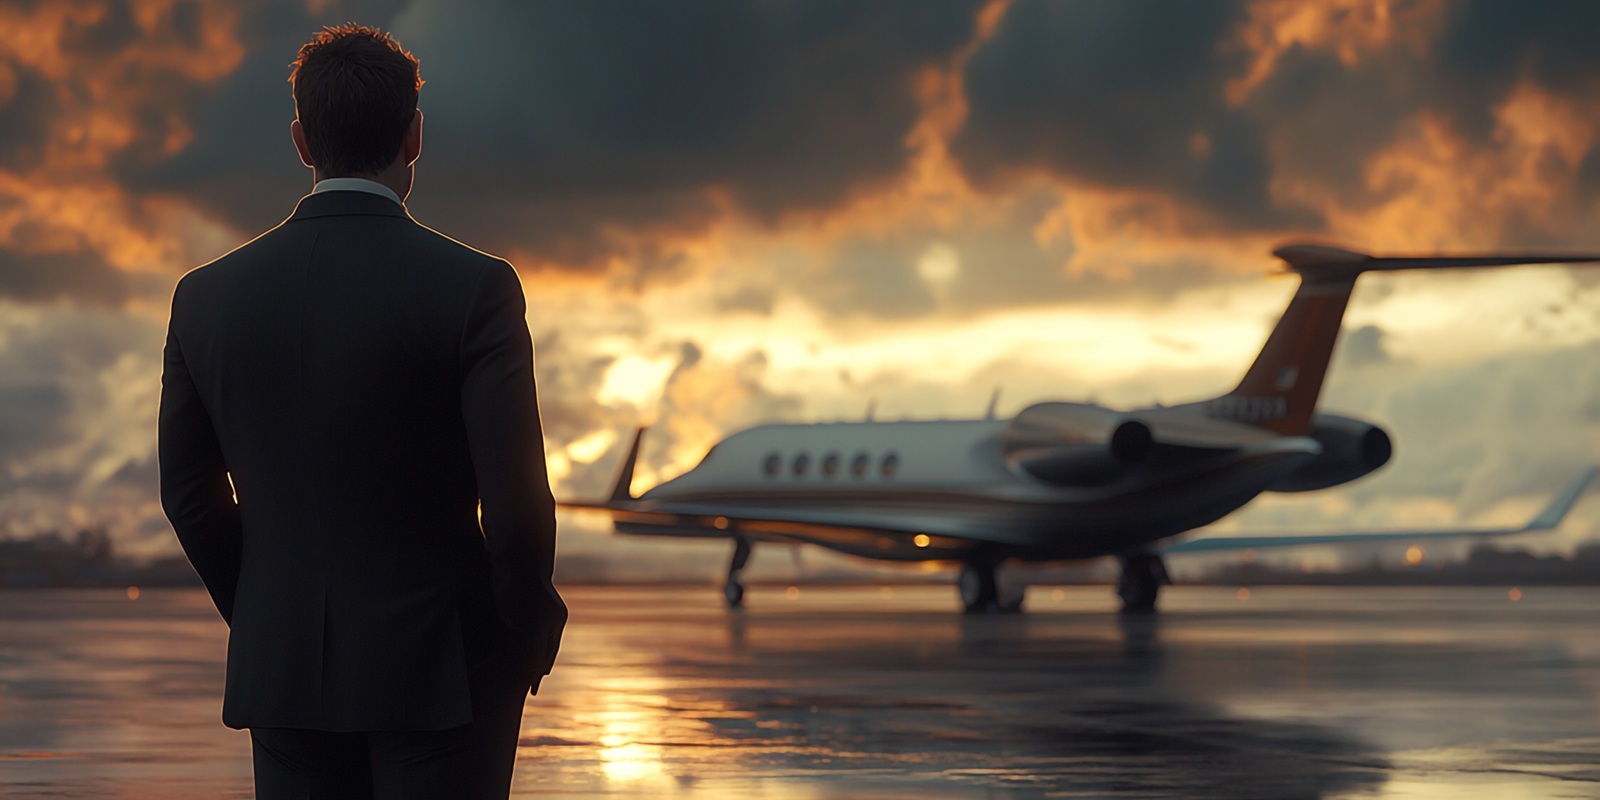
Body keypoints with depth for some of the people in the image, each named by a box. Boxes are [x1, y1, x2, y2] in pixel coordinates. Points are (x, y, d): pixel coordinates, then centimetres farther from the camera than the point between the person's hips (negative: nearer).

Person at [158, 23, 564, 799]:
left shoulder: (207, 296, 0)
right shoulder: (473, 288, -12)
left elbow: (187, 492, 8)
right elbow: (514, 495, -13)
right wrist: (528, 631, 3)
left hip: (280, 670, 4)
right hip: (439, 672, -3)